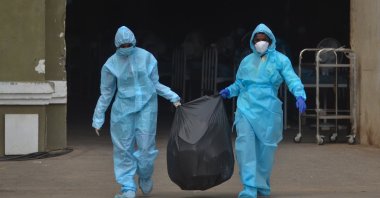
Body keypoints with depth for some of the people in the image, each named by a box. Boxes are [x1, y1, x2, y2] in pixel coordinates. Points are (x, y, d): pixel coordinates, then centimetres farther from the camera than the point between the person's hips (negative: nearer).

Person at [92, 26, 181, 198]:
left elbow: (155, 83, 11)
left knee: (146, 146, -2)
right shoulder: (112, 64, -1)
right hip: (124, 108, 0)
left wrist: (174, 97, 3)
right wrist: (98, 119, 9)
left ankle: (145, 177, 27)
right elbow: (106, 93, 7)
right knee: (124, 148, 0)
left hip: (146, 106, 0)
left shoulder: (146, 57, 0)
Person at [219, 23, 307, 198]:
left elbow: (292, 79, -8)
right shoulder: (247, 61, 13)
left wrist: (300, 96, -25)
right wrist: (229, 91, -2)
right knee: (245, 145, -13)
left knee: (266, 148, 7)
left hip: (268, 110, -2)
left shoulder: (280, 60, 2)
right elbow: (239, 83, 18)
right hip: (246, 108, 2)